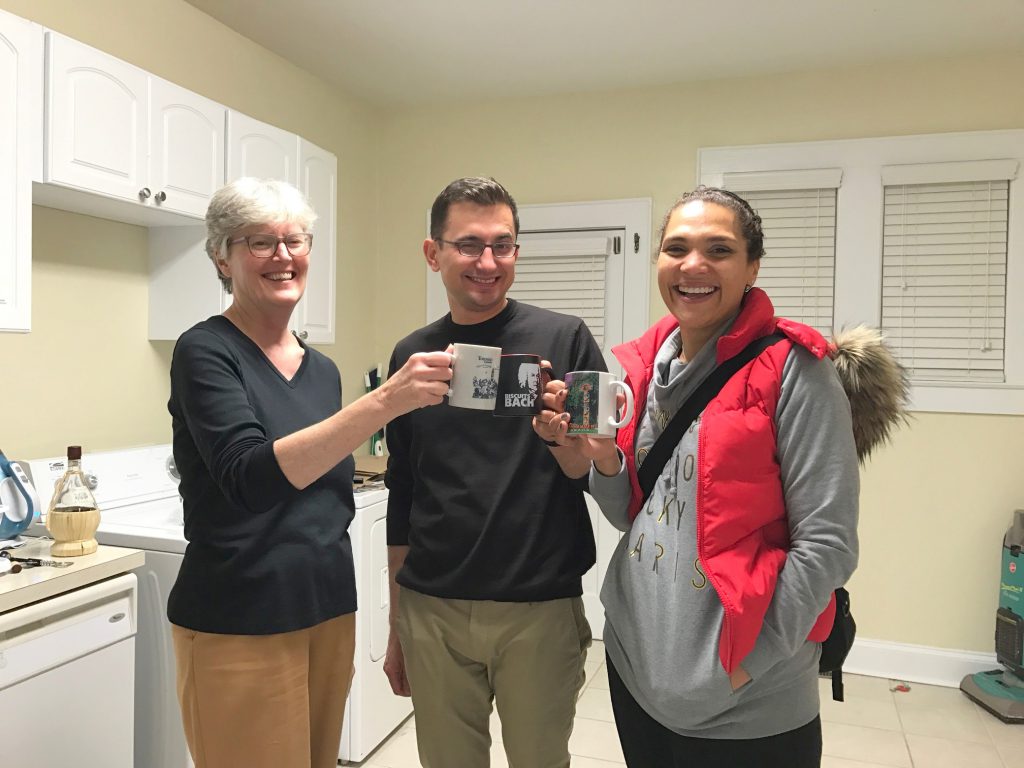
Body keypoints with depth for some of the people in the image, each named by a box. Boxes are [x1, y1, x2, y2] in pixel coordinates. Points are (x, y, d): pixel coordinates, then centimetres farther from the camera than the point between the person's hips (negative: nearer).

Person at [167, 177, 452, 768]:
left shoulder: (323, 369, 7)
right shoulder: (206, 352, -11)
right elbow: (251, 478, -26)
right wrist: (384, 402, -36)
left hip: (330, 613, 6)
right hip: (240, 627, -6)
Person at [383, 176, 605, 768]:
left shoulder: (564, 339, -5)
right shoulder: (412, 355, 4)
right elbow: (403, 500, 10)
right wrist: (396, 627, 13)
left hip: (541, 609, -2)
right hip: (432, 612, 3)